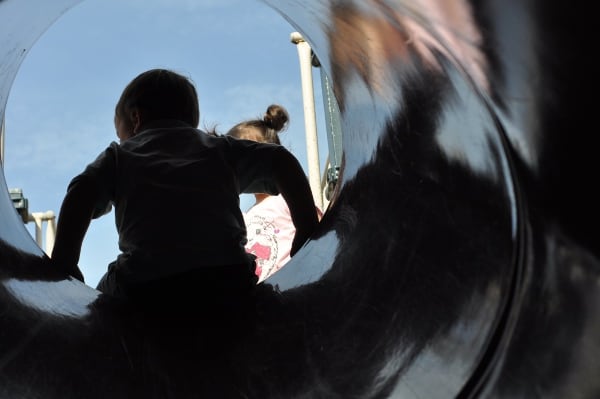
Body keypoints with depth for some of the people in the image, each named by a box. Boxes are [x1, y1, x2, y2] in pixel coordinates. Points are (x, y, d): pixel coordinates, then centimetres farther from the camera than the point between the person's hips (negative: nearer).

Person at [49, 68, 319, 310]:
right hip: (226, 278, 1)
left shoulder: (119, 154, 24)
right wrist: (307, 233, 13)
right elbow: (280, 161, 14)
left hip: (145, 286, -1)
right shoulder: (219, 148, 26)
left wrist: (63, 267, 6)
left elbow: (82, 193, 5)